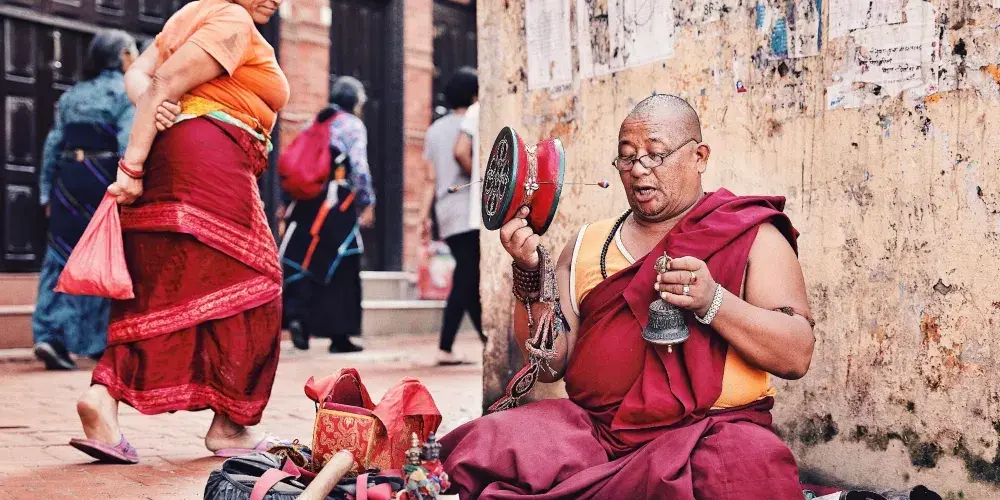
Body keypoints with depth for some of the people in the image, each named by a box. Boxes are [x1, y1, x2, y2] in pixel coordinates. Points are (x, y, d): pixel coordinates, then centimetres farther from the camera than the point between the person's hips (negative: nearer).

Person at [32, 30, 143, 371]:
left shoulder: (72, 95, 15)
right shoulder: (127, 93, -4)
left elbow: (53, 145, 12)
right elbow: (128, 145, -15)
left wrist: (47, 193, 16)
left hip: (69, 181, 5)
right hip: (104, 181, -5)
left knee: (63, 261, 5)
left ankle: (50, 336, -8)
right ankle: (103, 341, 13)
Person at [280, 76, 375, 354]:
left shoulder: (314, 124, 18)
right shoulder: (353, 125, 0)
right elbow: (359, 168, -9)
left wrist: (289, 203, 18)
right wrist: (368, 204, -3)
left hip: (306, 202, 5)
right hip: (338, 205, -5)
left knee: (302, 263, 7)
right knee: (341, 269, 2)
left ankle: (296, 314, -13)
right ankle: (339, 335, 4)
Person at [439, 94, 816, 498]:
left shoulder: (751, 236, 6)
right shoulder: (588, 244, 17)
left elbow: (796, 356, -4)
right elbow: (550, 364, 11)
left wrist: (712, 301, -18)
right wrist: (531, 274, -3)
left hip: (708, 430, -2)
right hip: (593, 429, 3)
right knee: (482, 447, -23)